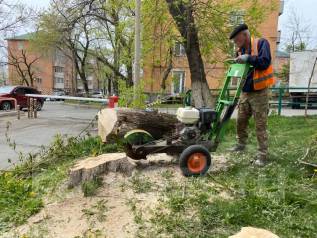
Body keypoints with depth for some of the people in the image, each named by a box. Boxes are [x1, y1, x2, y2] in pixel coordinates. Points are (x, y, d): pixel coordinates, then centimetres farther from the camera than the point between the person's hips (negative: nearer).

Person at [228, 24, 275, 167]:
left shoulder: (261, 43, -9)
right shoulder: (240, 51, 10)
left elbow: (264, 62, -23)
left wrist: (248, 58, -22)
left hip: (259, 93, -7)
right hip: (245, 93, 7)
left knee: (260, 125, -2)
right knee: (240, 121, 14)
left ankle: (262, 155, 8)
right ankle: (241, 144, 35)